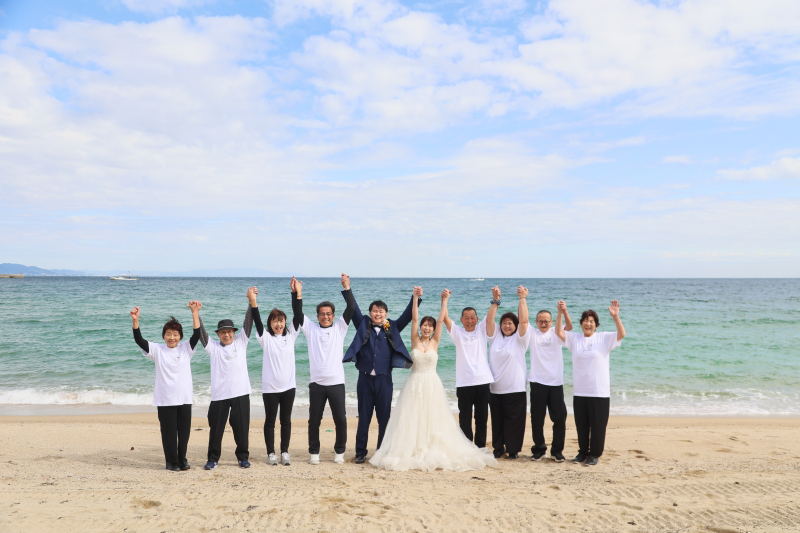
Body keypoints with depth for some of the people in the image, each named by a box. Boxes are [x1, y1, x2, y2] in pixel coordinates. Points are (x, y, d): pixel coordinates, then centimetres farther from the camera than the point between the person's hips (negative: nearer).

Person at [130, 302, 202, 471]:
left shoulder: (186, 348, 4)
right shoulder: (157, 350, 3)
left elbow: (197, 334, -10)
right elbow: (139, 340, -8)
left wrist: (195, 313, -20)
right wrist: (135, 321, -22)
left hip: (184, 398, 1)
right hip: (165, 400, -1)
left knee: (184, 431, 7)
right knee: (168, 432, 3)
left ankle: (182, 459, 24)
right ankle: (171, 462, 18)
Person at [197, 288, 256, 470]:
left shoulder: (241, 342, 8)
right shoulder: (213, 347, 8)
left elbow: (248, 323, -1)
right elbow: (201, 333, -4)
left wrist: (252, 301, -12)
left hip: (240, 393, 0)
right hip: (219, 394, 0)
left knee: (241, 427, 6)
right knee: (216, 428, 3)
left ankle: (243, 457, 21)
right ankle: (213, 458, 19)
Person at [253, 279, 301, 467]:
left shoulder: (290, 335, 4)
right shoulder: (266, 338, -1)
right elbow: (257, 321, -14)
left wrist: (295, 293, -14)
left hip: (288, 386, 2)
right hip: (270, 387, -2)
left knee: (286, 420, 9)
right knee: (270, 420, 6)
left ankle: (285, 452, 18)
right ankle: (271, 453, 17)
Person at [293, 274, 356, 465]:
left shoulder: (339, 328, 6)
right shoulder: (311, 329, 7)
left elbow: (351, 309, -5)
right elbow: (297, 313, -4)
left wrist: (347, 289, -17)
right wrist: (297, 294, -19)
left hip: (336, 383, 0)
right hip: (317, 384, 0)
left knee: (340, 420, 2)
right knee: (314, 420, 7)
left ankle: (339, 452, 19)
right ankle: (314, 452, 21)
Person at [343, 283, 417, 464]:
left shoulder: (392, 328, 8)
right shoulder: (363, 326, 7)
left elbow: (407, 316, 2)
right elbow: (354, 310, 0)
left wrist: (416, 298, -9)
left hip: (384, 379, 0)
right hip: (365, 379, 0)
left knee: (384, 417, 6)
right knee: (364, 417, 7)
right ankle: (360, 452, 17)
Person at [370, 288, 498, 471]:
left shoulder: (435, 342, 3)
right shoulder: (415, 340, 3)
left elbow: (441, 320, -4)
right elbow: (414, 318, -5)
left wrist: (444, 301, -10)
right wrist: (415, 298, -12)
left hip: (432, 386, 0)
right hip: (414, 385, 0)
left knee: (433, 421, 3)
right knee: (412, 421, 1)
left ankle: (434, 454, 12)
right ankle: (412, 452, 11)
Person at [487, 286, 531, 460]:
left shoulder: (519, 339, 1)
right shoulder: (495, 338, 8)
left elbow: (524, 320, -12)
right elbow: (489, 320, -3)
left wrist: (522, 298, -15)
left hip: (515, 389, -3)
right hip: (495, 389, 3)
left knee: (514, 422, 1)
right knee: (497, 421, 11)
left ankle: (513, 450, 15)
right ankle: (498, 448, 24)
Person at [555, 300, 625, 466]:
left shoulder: (604, 338, -2)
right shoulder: (574, 338, 5)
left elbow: (621, 334, -16)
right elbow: (559, 332, -7)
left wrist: (615, 316, -30)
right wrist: (560, 313, -20)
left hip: (599, 392, -3)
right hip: (579, 391, 3)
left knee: (598, 425, 4)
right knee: (581, 425, 12)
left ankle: (594, 454, 19)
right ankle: (583, 452, 27)